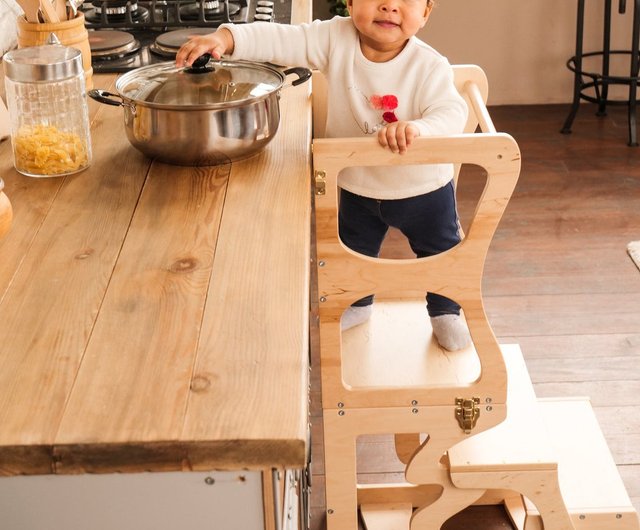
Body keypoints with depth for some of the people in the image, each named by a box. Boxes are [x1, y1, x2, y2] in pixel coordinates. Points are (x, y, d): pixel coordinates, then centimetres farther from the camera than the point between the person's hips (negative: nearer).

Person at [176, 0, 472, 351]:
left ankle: (445, 312, 49)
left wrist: (416, 128, -59)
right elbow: (279, 40, -28)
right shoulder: (336, 39, -22)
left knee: (440, 252, 18)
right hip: (358, 188, 2)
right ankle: (357, 304, 56)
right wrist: (225, 38, -44)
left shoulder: (430, 66, -27)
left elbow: (451, 113, -37)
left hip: (424, 189, -2)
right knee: (353, 252, 24)